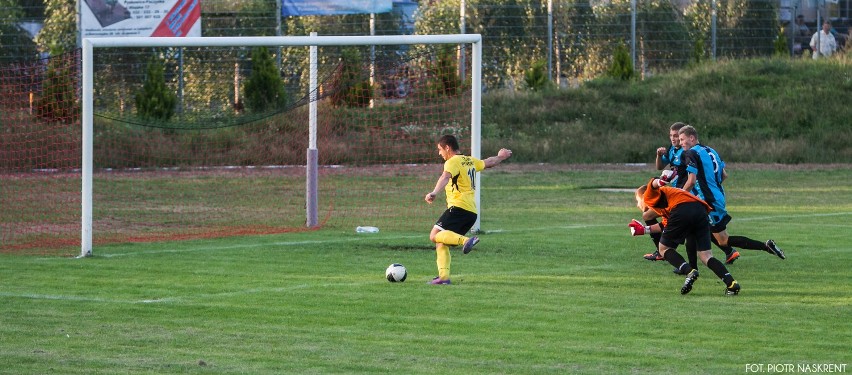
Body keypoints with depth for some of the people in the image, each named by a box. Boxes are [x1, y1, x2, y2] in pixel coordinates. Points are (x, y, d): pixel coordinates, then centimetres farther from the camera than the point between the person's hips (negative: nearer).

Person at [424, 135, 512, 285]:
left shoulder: (453, 162, -6)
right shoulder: (470, 160, 20)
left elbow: (445, 177, -27)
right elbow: (488, 163, 39)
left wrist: (434, 193, -44)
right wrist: (500, 157, 61)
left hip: (459, 207, -9)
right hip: (472, 212, 9)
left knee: (435, 235, -20)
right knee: (441, 243, 11)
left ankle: (466, 241, -38)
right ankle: (444, 277, 1)